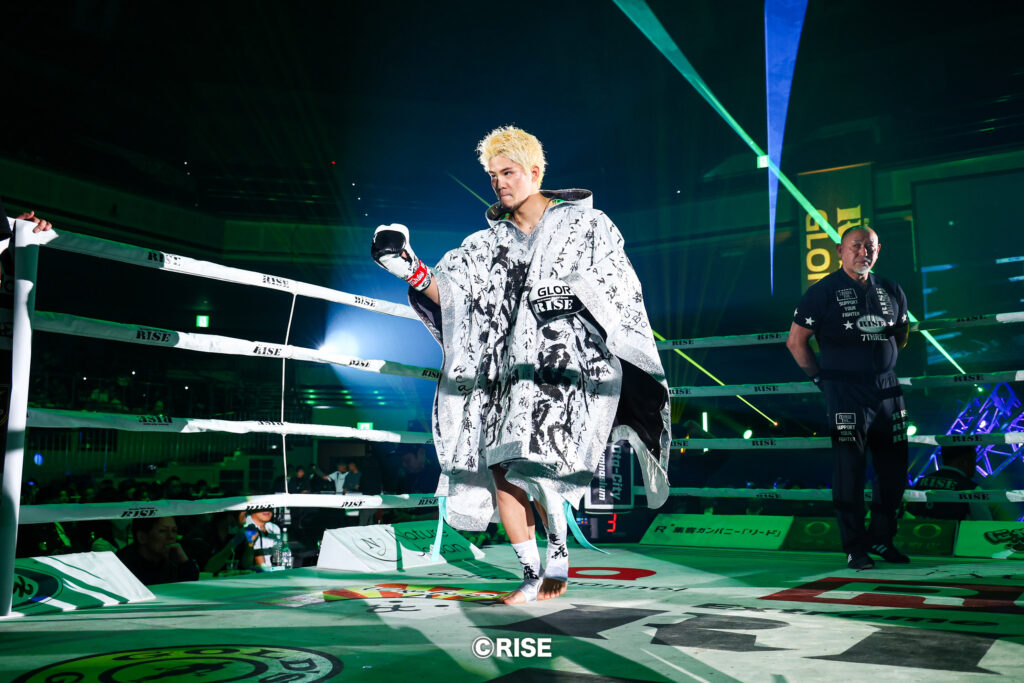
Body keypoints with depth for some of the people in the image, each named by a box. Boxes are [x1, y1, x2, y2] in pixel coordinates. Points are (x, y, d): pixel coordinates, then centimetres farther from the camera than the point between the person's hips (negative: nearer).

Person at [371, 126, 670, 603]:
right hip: (511, 367, 4)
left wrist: (575, 295, -15)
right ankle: (533, 576, 7)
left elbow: (619, 285, 2)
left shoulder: (586, 224, 9)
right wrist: (413, 272, -10)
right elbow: (449, 293, 7)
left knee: (532, 460, -20)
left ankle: (558, 553, 3)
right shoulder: (490, 242, 18)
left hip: (572, 361, -4)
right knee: (499, 465, -7)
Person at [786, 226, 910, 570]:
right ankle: (855, 548, 6)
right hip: (846, 395, -5)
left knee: (894, 467, 9)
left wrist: (880, 367, 14)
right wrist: (823, 378, 0)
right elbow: (796, 342, -2)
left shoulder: (892, 291, 12)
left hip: (887, 390, 5)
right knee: (849, 469, -4)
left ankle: (882, 538, 25)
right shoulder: (824, 292, -4)